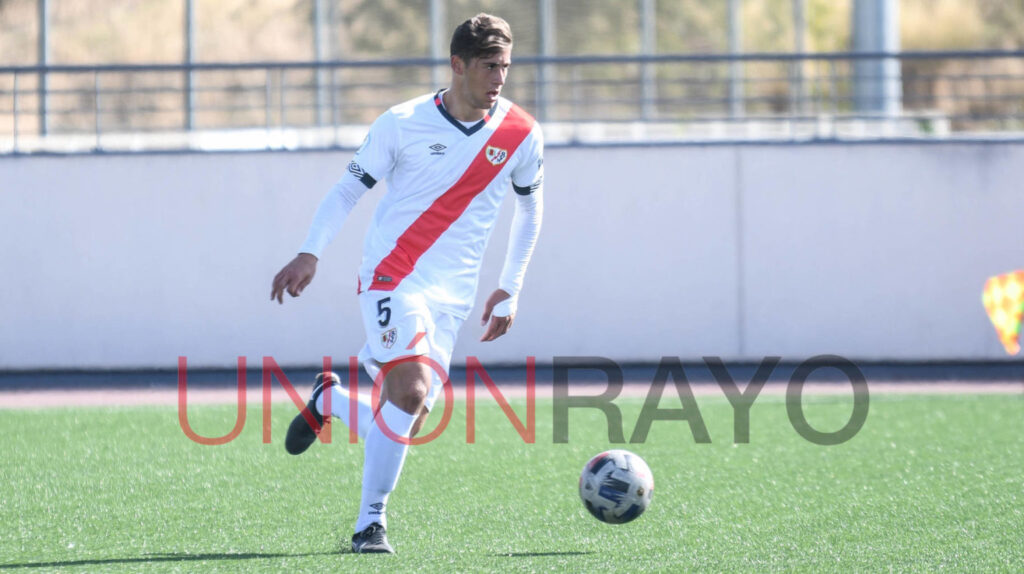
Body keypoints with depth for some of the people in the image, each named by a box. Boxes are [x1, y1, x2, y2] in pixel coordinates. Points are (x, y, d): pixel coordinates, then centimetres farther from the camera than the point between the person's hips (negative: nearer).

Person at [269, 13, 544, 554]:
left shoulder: (521, 136, 3)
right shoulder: (403, 123, -5)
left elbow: (529, 206, 19)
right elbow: (348, 189, 3)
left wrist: (509, 290, 16)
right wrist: (309, 253, -9)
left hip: (452, 296, 4)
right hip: (392, 276, -4)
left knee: (408, 420, -2)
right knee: (411, 390, -23)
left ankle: (328, 400, 29)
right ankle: (370, 524, -11)